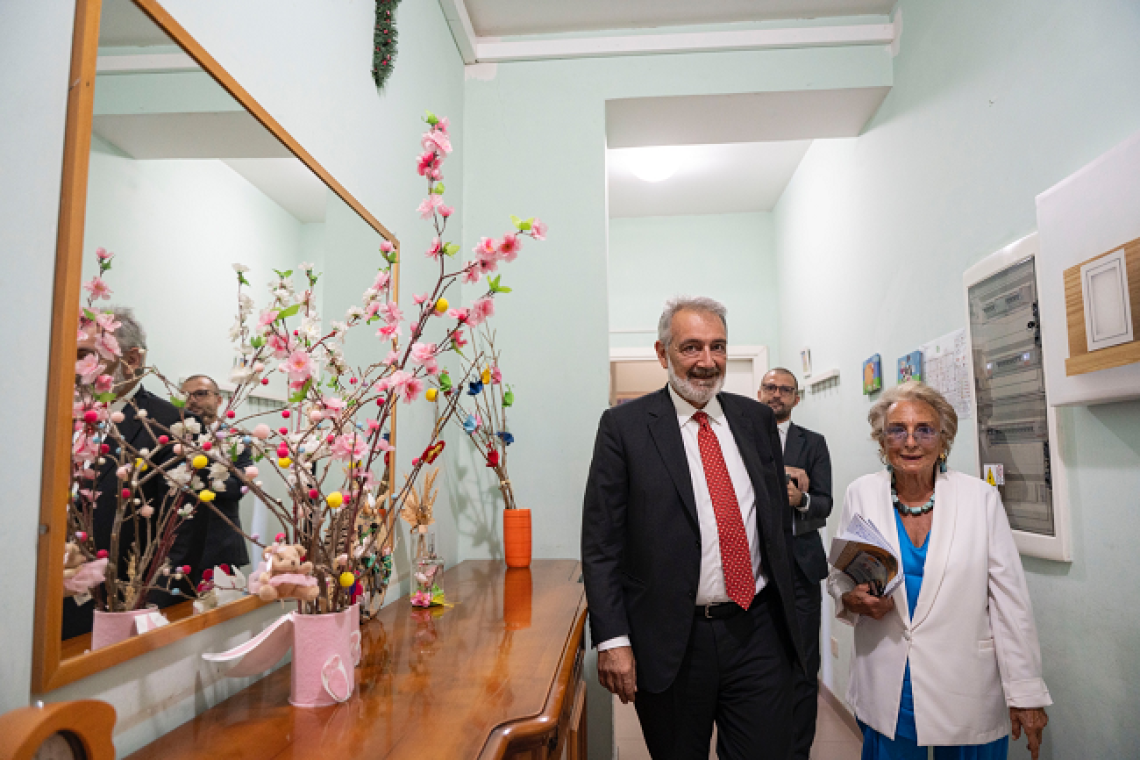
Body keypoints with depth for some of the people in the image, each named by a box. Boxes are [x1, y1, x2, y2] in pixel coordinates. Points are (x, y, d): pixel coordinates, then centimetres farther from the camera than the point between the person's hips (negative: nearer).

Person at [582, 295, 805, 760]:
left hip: (758, 632, 3)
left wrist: (786, 612, 14)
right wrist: (612, 640, -12)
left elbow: (779, 518, 13)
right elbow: (600, 543, -7)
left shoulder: (757, 419, 6)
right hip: (670, 642, -2)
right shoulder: (624, 426, -7)